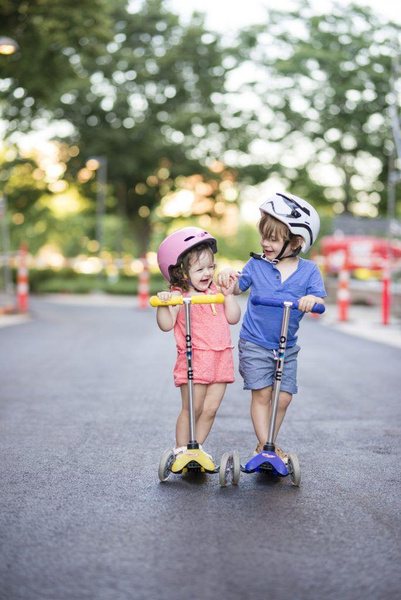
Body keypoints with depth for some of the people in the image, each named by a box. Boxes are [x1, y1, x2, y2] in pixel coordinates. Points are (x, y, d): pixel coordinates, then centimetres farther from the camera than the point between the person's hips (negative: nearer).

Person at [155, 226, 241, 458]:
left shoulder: (216, 290, 11)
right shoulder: (178, 295, -5)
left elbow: (233, 318, 8)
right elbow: (166, 325, -15)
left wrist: (229, 295, -1)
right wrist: (163, 304, -30)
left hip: (221, 359, 5)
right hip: (194, 359, -5)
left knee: (211, 408, 7)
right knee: (191, 409, 0)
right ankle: (181, 450, 15)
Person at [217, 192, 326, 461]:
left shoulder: (308, 270, -3)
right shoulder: (257, 264, -1)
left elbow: (321, 302, -9)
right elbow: (239, 287, 11)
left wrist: (311, 300, -32)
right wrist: (229, 278, -11)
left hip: (287, 347, 2)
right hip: (254, 344, -1)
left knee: (283, 398, 4)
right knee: (262, 394, -4)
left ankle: (269, 444, 22)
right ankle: (263, 445, 6)